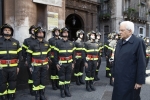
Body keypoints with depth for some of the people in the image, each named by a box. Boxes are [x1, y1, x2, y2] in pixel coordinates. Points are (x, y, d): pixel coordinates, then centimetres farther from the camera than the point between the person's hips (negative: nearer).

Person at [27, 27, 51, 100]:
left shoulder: (46, 43, 6)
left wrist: (48, 63, 11)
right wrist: (30, 66, -6)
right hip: (36, 65, -4)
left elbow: (48, 54, 14)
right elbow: (29, 55, -5)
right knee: (36, 81, 4)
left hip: (44, 65, 4)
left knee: (43, 80, 11)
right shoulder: (33, 44, -7)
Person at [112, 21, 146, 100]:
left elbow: (141, 63, -12)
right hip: (118, 79, 6)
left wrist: (140, 81, -12)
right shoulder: (119, 43, 9)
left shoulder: (138, 42, -10)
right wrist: (114, 75, 12)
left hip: (130, 81, -6)